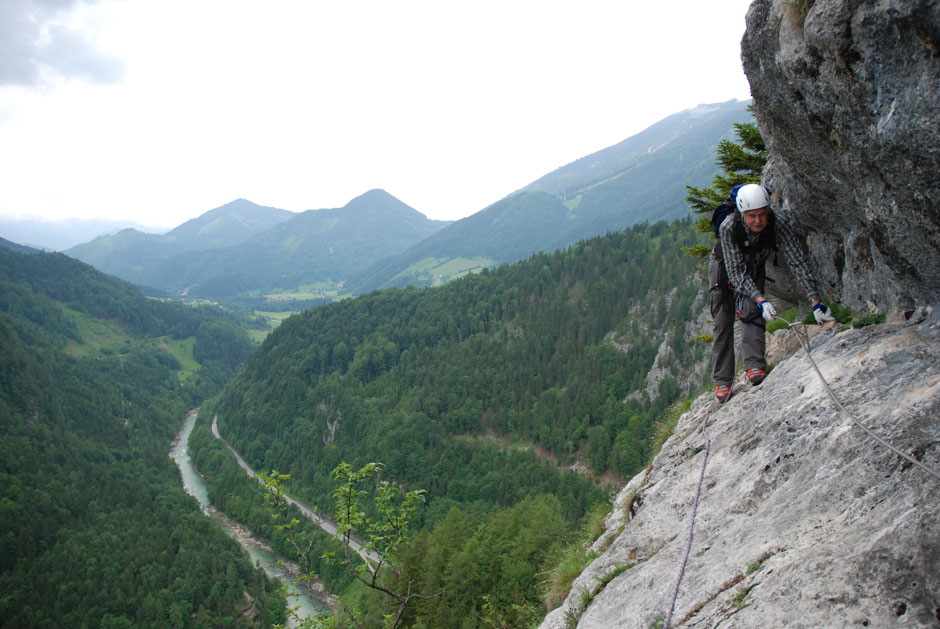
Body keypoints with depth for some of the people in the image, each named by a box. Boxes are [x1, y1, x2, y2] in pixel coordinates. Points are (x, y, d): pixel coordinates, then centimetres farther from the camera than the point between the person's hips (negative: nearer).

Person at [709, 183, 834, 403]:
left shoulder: (778, 224, -32)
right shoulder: (729, 227, -37)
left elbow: (799, 261, -33)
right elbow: (736, 271, -37)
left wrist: (816, 301, -40)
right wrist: (761, 300, -49)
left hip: (754, 269, 2)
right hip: (723, 268, -2)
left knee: (752, 313, -22)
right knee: (723, 323, -7)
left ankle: (754, 368, -25)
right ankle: (722, 382, -5)